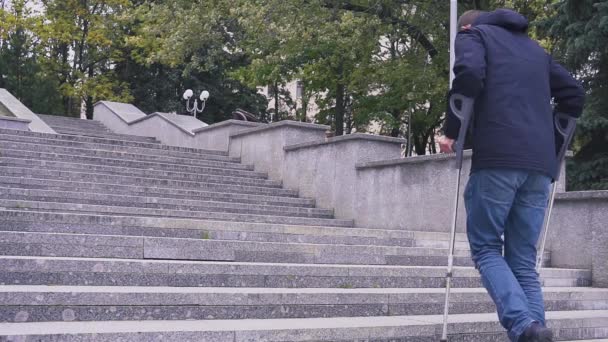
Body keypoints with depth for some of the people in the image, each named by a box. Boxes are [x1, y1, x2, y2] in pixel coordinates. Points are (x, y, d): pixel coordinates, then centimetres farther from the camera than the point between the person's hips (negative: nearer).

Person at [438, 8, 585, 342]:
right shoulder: (534, 47, 30)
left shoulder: (473, 34, 12)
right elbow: (573, 93, 25)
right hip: (540, 164, 6)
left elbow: (469, 74, -10)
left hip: (498, 158, -5)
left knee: (485, 248, 3)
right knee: (524, 260, 9)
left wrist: (451, 131, -3)